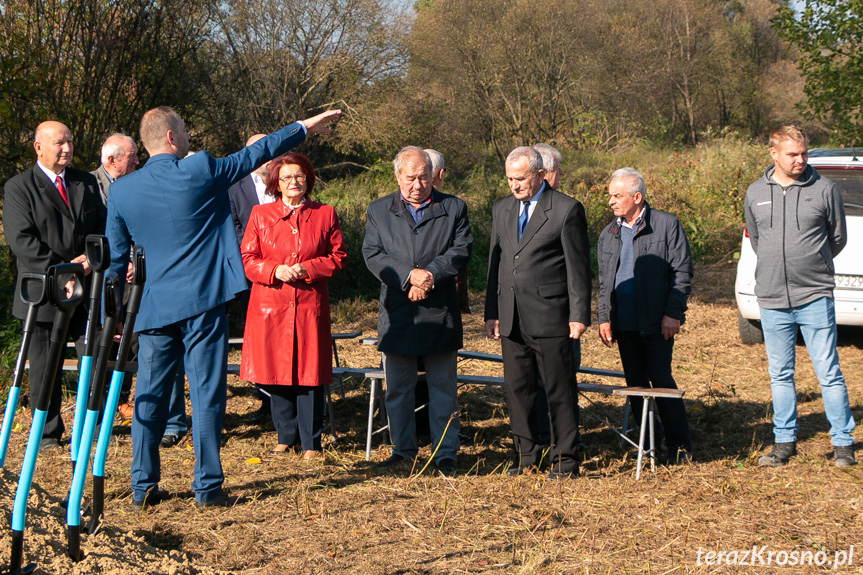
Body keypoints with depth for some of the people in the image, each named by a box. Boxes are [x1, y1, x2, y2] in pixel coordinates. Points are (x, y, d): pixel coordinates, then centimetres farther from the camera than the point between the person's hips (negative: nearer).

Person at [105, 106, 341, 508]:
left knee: (148, 396, 10)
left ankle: (143, 487, 14)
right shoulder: (200, 171, -8)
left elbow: (115, 259, 8)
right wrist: (304, 127, 16)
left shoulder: (121, 190, 3)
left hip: (153, 307, 4)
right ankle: (207, 487, 5)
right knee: (206, 394, 2)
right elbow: (257, 153, 3)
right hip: (202, 303, -4)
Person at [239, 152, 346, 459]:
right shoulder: (260, 214, 7)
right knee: (275, 372, 4)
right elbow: (247, 258, 5)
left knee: (310, 374, -1)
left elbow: (338, 257, 6)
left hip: (310, 305, -1)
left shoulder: (325, 215, 7)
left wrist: (306, 268, -10)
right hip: (270, 305, 1)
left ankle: (311, 441, 9)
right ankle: (286, 436, 19)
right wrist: (275, 271, -13)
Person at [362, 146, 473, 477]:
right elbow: (373, 255, -3)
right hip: (397, 313, 1)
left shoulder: (453, 208, 7)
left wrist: (429, 275, -17)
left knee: (443, 385, 4)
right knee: (397, 386, 9)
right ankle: (403, 448, 21)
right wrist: (409, 274, -17)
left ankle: (445, 453, 10)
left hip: (440, 312, -1)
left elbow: (461, 250, -3)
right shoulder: (378, 211, 8)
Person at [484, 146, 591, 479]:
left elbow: (578, 267, -5)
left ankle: (565, 459, 9)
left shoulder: (567, 210, -5)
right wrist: (491, 312, 11)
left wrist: (579, 316, -9)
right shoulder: (502, 209, 13)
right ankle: (528, 455, 21)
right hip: (511, 317, 6)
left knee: (559, 389, 1)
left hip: (549, 316, -5)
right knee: (517, 387, 9)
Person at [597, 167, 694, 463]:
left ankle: (680, 446, 3)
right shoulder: (608, 234, 14)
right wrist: (603, 317, 8)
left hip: (657, 322, -5)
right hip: (623, 322, 5)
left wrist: (672, 313, -10)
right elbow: (604, 281, 19)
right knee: (635, 383, 8)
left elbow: (682, 271, -4)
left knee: (661, 379, -6)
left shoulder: (666, 224, -2)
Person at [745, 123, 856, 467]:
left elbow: (837, 239, 9)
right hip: (772, 299, 3)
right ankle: (784, 442, 20)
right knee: (780, 375, 10)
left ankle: (842, 442, 9)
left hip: (815, 298, -3)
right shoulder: (755, 194, 6)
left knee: (828, 373, -1)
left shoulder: (824, 190, -2)